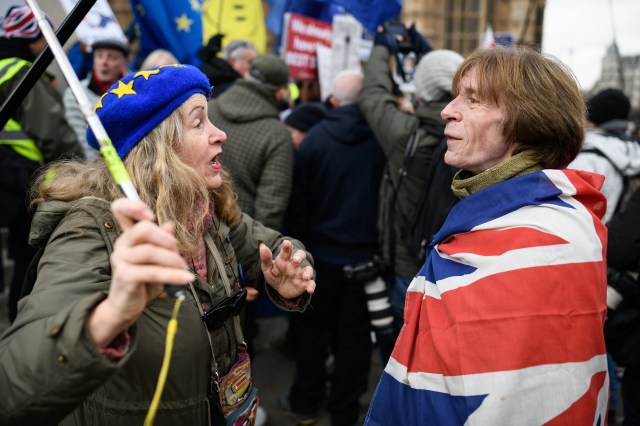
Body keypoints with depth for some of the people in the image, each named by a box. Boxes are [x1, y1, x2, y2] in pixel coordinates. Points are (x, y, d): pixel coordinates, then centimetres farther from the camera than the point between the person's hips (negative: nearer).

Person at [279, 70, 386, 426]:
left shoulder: (316, 137, -10)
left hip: (322, 252, 0)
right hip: (366, 253, 0)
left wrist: (299, 243, 8)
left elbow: (299, 199, -5)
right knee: (354, 335, 11)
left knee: (313, 328, 17)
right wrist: (383, 242, 9)